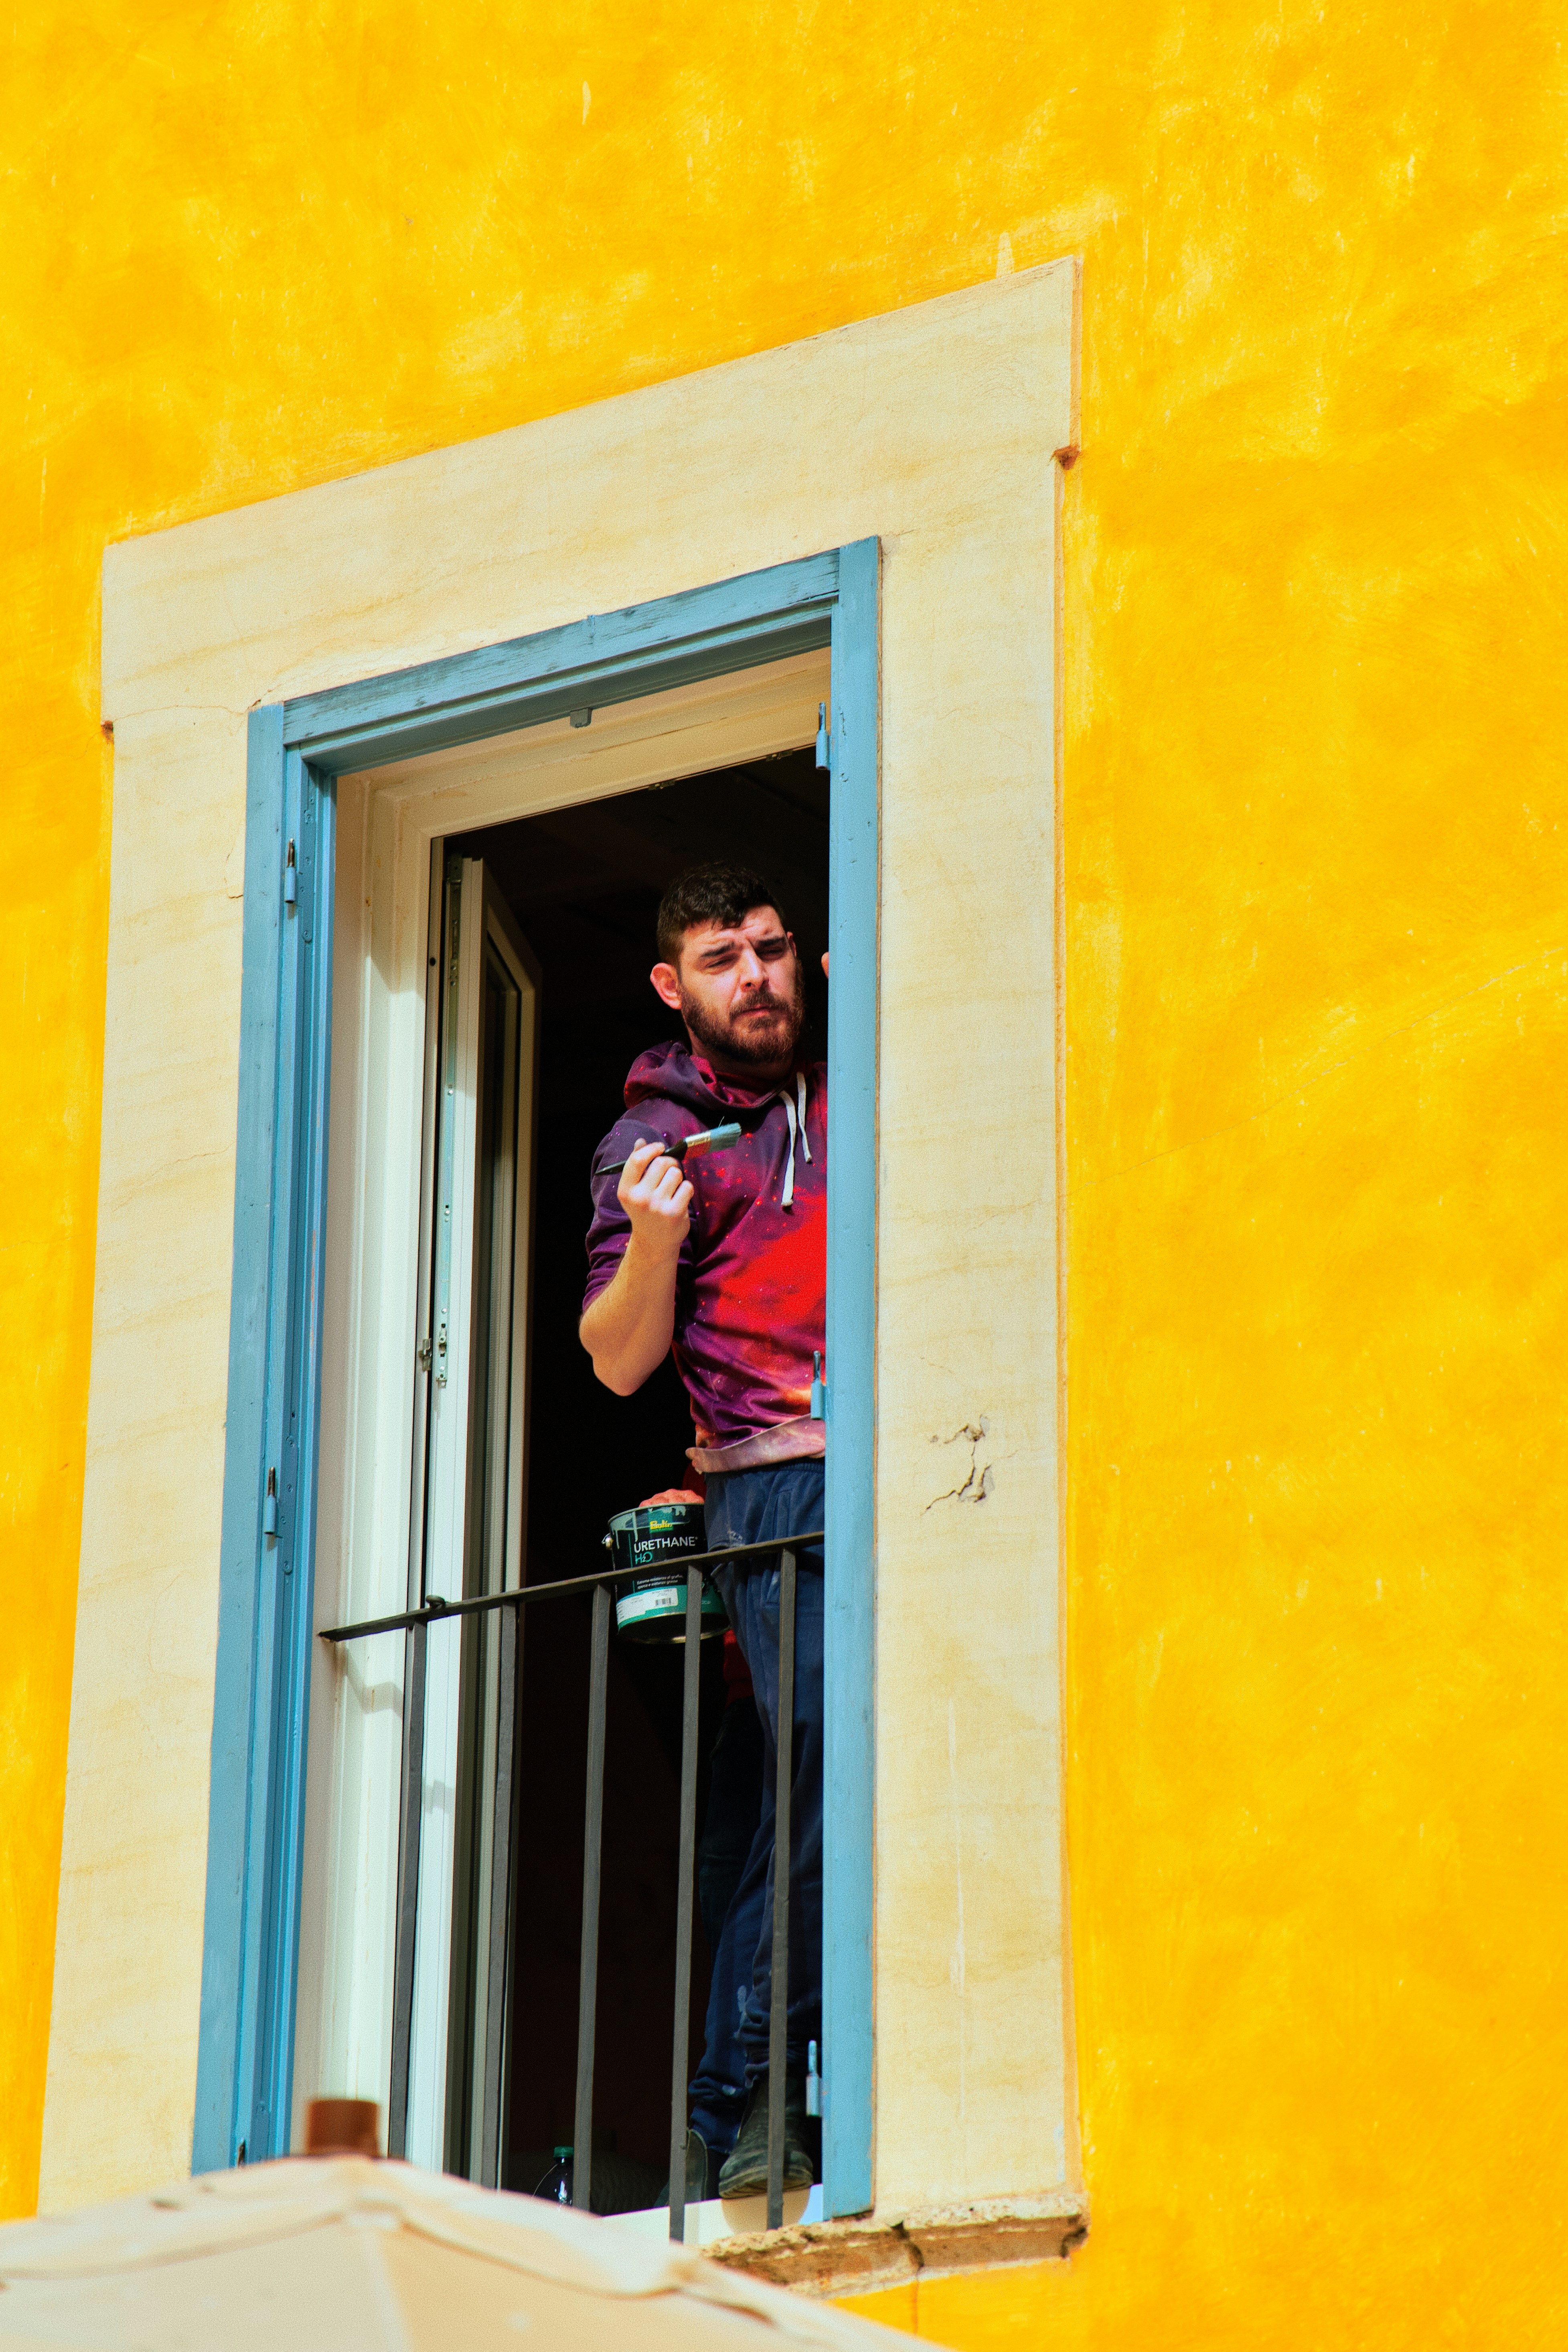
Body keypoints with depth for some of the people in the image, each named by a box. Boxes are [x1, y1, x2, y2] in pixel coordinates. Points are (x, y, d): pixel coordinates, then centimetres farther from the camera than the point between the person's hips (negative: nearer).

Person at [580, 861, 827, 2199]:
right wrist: (652, 1241, -17)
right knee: (825, 1788, -15)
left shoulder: (852, 1099, 20)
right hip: (782, 1482, -4)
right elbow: (621, 1361, 3)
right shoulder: (655, 1138, 9)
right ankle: (744, 2115, -9)